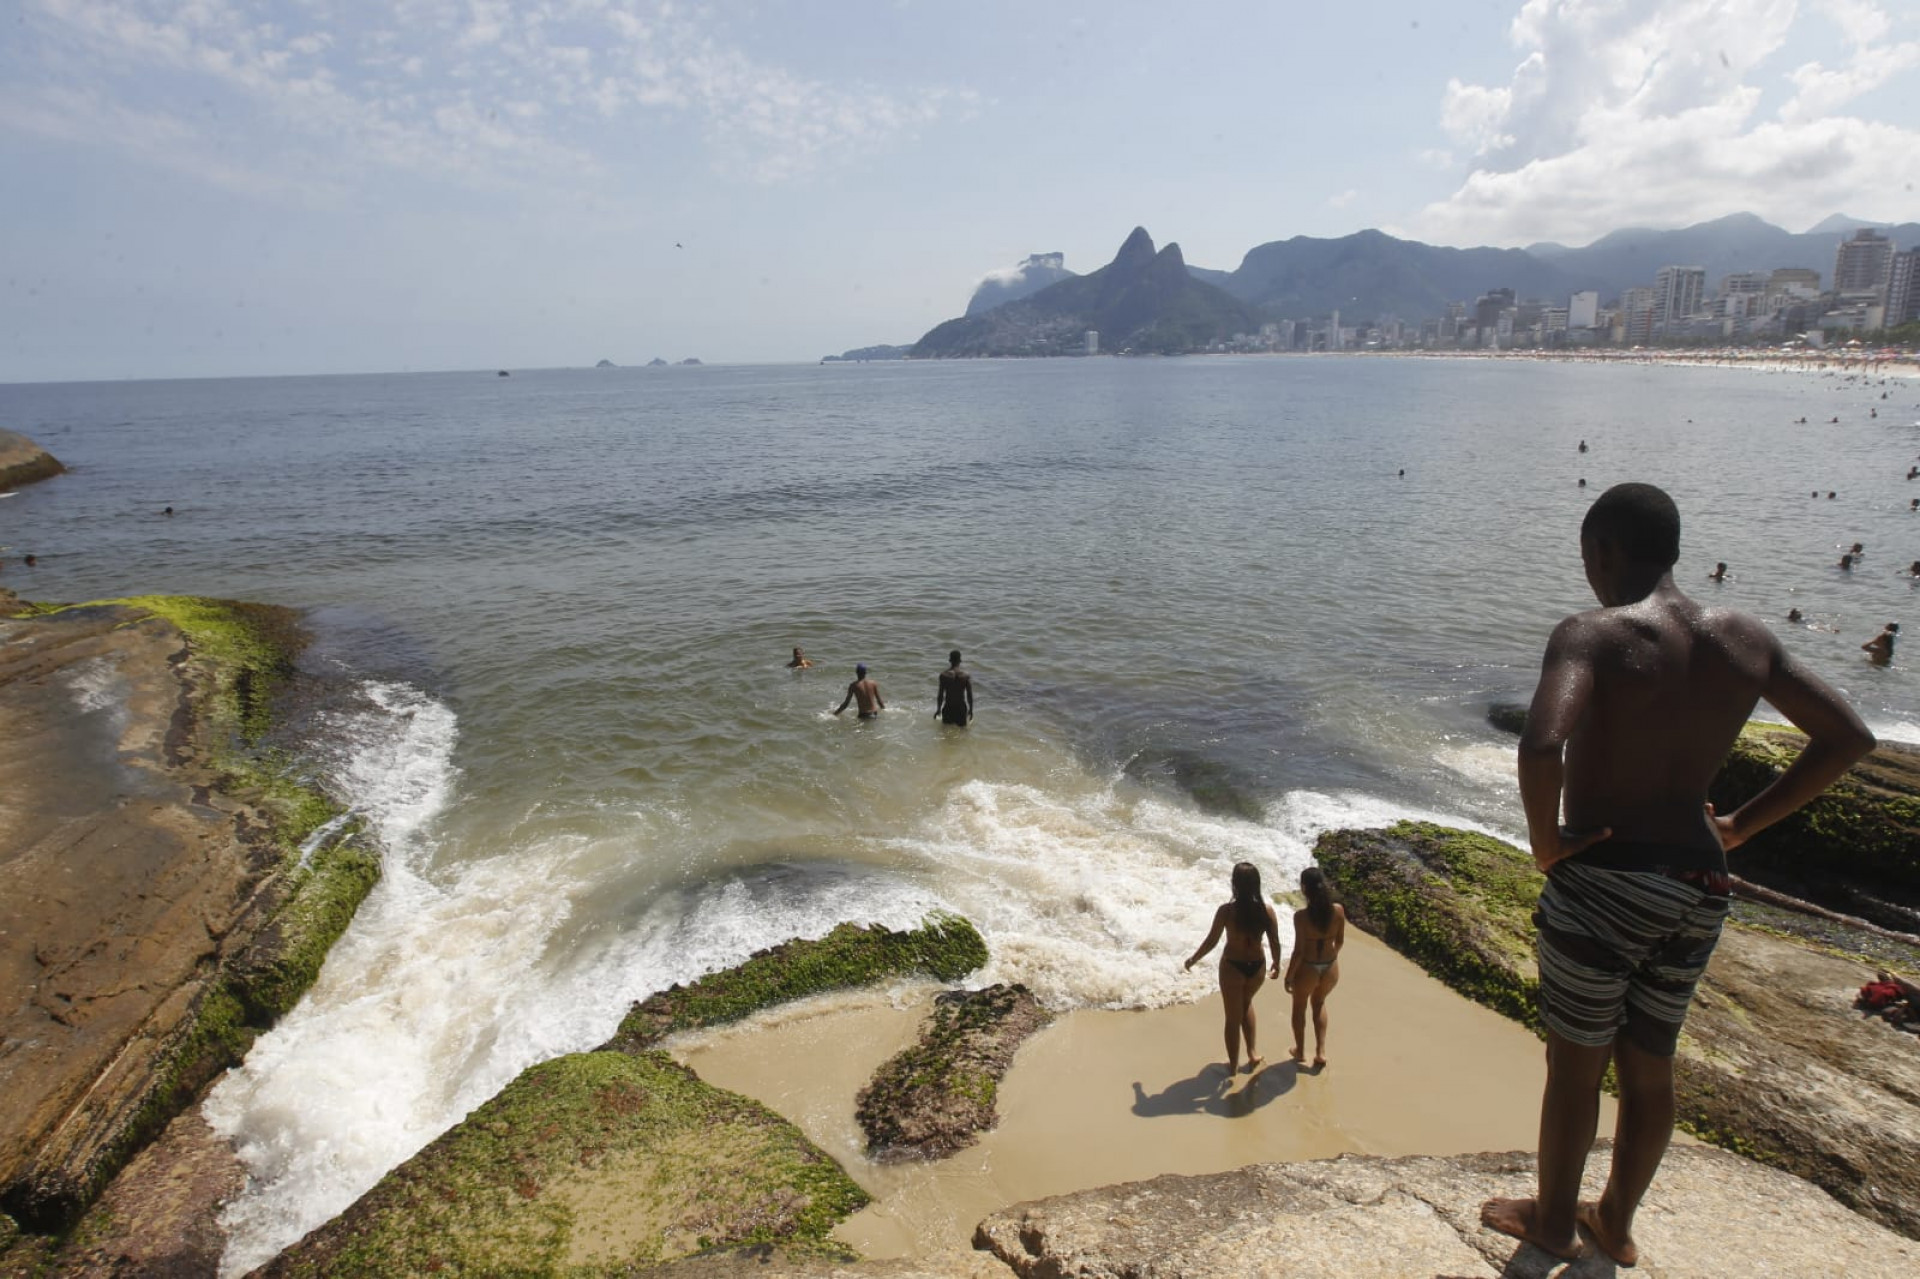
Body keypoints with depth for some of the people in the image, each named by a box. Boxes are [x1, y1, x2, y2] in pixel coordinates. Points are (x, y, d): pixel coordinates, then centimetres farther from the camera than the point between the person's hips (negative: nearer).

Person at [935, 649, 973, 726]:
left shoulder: (943, 675, -10)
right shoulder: (966, 676, -8)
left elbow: (941, 694, -7)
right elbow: (969, 696, -4)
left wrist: (938, 710, 4)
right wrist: (970, 711, 8)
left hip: (948, 708, 0)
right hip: (961, 708, 0)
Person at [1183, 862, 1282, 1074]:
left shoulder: (1226, 910, -21)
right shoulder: (1267, 910, -13)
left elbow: (1211, 941, -13)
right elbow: (1275, 943, -4)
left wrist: (1193, 959, 4)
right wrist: (1276, 964, 17)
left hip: (1232, 967, -3)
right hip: (1257, 967, 3)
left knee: (1233, 1018, 16)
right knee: (1246, 1004, 33)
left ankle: (1233, 1066, 31)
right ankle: (1253, 1053, 33)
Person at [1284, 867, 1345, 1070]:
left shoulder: (1301, 916, -24)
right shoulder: (1338, 910, -13)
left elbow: (1299, 951, -18)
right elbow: (1340, 941, 1)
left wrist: (1289, 975, -4)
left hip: (1307, 969, -3)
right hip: (1330, 968, 4)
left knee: (1299, 1007, 25)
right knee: (1319, 1004, 32)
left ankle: (1300, 1051, 41)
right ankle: (1321, 1051, 28)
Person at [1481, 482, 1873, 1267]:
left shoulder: (1591, 635, -19)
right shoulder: (1744, 639, 1)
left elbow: (1541, 746, -36)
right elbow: (1848, 738, 11)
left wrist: (1543, 841, -18)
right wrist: (1740, 826, 11)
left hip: (1601, 884, -6)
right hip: (1698, 890, 6)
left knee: (1575, 1065, 14)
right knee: (1649, 1066, 22)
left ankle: (1553, 1219, 35)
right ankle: (1616, 1223, 42)